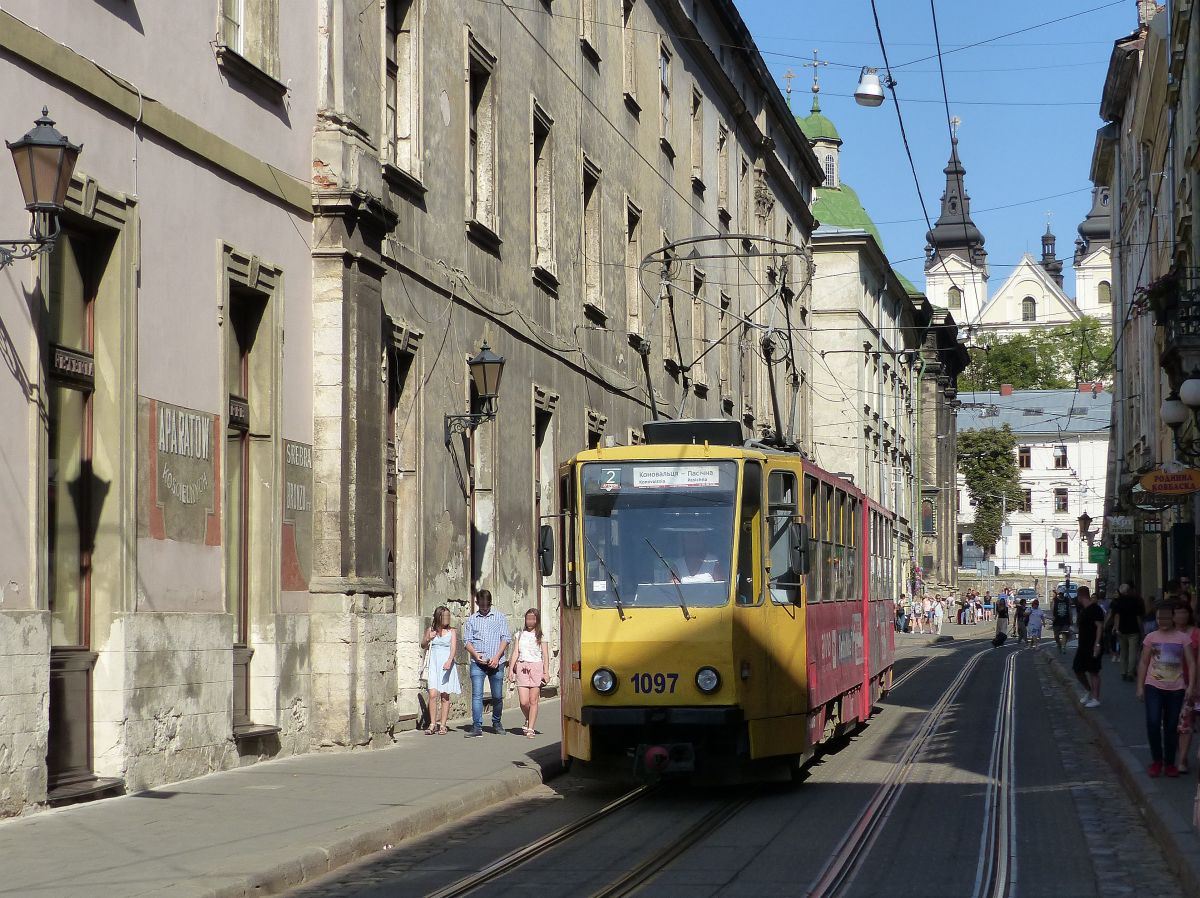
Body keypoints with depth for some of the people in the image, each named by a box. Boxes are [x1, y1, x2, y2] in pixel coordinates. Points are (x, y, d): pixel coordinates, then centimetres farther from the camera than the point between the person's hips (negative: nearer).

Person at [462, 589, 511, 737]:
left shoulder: (499, 617, 10)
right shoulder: (471, 620, 12)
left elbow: (506, 638, 3)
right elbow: (466, 641, 8)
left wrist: (497, 657, -9)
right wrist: (475, 654, -11)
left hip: (496, 663, 0)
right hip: (477, 663, 0)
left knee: (497, 696, 6)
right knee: (476, 695, -9)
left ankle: (496, 723, 26)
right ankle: (477, 727, -10)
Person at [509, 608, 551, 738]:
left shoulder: (541, 637, 6)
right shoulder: (520, 634, 14)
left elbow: (545, 656, 2)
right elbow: (516, 653, 12)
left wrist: (545, 673, -6)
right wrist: (511, 668, 2)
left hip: (536, 667, -2)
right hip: (522, 667, 2)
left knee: (533, 700, -4)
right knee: (524, 702, -6)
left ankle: (530, 729, 1)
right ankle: (529, 720, 22)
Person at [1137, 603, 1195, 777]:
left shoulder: (1182, 638, 1)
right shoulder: (1151, 638, 4)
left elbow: (1191, 663, -1)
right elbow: (1143, 663, 7)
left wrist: (1190, 686, -11)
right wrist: (1140, 687, 2)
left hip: (1176, 689, 0)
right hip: (1154, 687, 0)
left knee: (1171, 727, 6)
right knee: (1153, 723, -13)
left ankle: (1169, 763, 18)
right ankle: (1156, 760, 3)